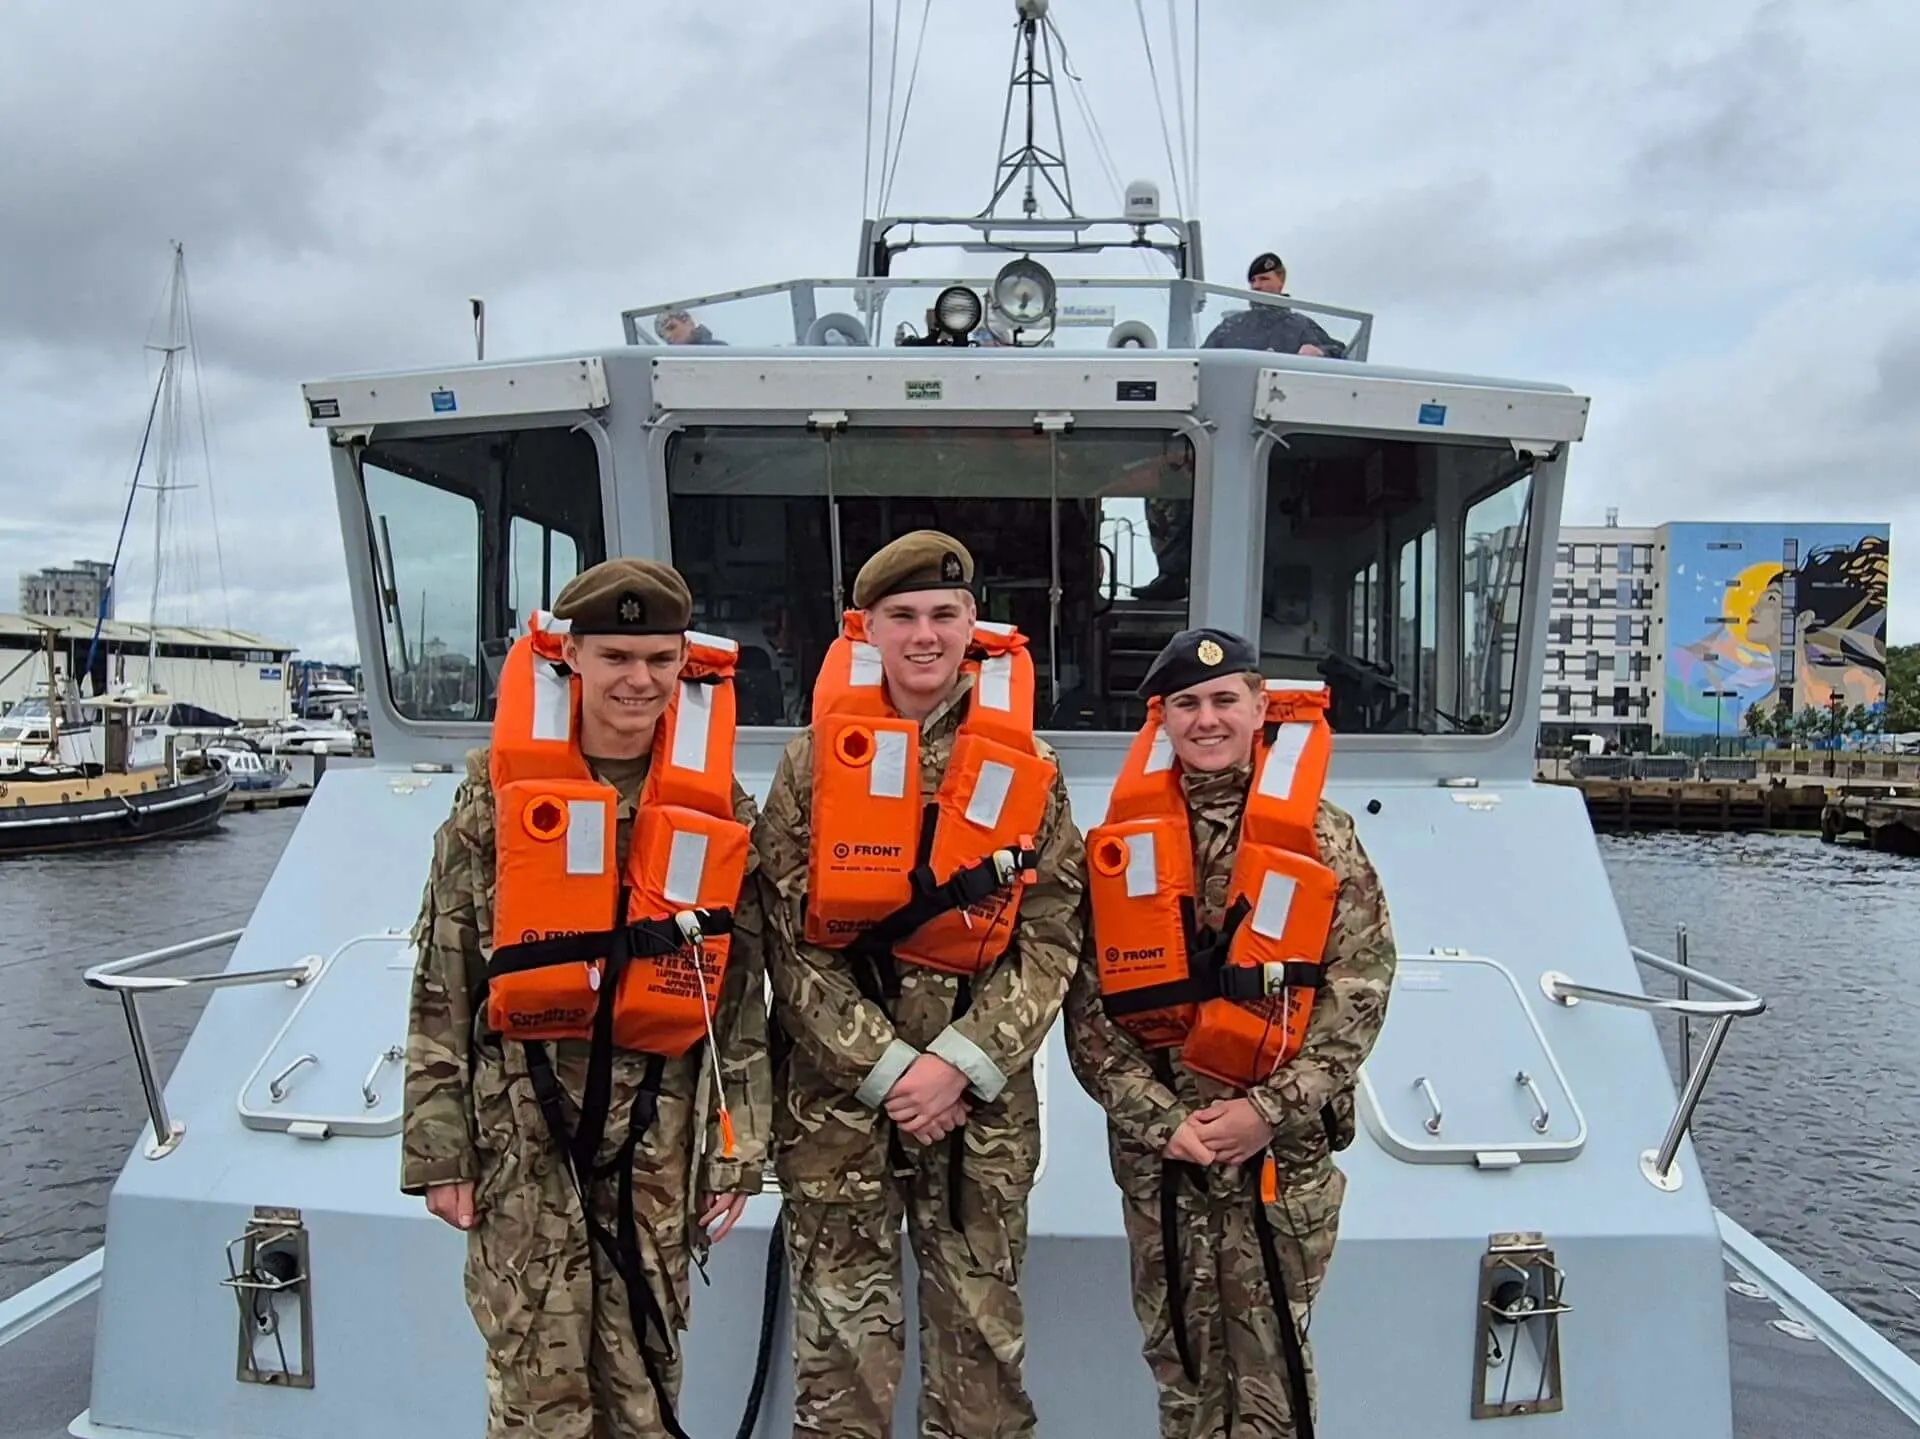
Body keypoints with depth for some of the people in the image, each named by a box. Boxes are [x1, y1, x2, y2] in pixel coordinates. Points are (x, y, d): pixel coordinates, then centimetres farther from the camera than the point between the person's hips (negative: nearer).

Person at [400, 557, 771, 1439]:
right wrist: (440, 1146, -3)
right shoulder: (499, 788, -2)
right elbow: (443, 978, -1)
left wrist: (736, 1153, 4)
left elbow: (743, 989, 5)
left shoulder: (719, 804, 3)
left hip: (657, 1116, 2)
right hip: (520, 1108, -1)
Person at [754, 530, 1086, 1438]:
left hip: (983, 1092, 1)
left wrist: (961, 1063, -10)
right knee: (843, 1332, 7)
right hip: (838, 1088, -1)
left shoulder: (1026, 769, 3)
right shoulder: (814, 762, 0)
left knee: (982, 1328, 9)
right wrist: (885, 1066, -11)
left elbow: (1051, 936, 0)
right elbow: (790, 940, -4)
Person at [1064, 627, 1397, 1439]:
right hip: (1154, 1147, 2)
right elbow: (1088, 1004, -1)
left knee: (1270, 1363, 7)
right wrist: (1161, 1119, -10)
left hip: (1284, 1148, -1)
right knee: (1180, 1358, 14)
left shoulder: (1322, 838, -1)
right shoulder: (1120, 844, 2)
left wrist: (1269, 1112, -13)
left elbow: (1358, 992, -6)